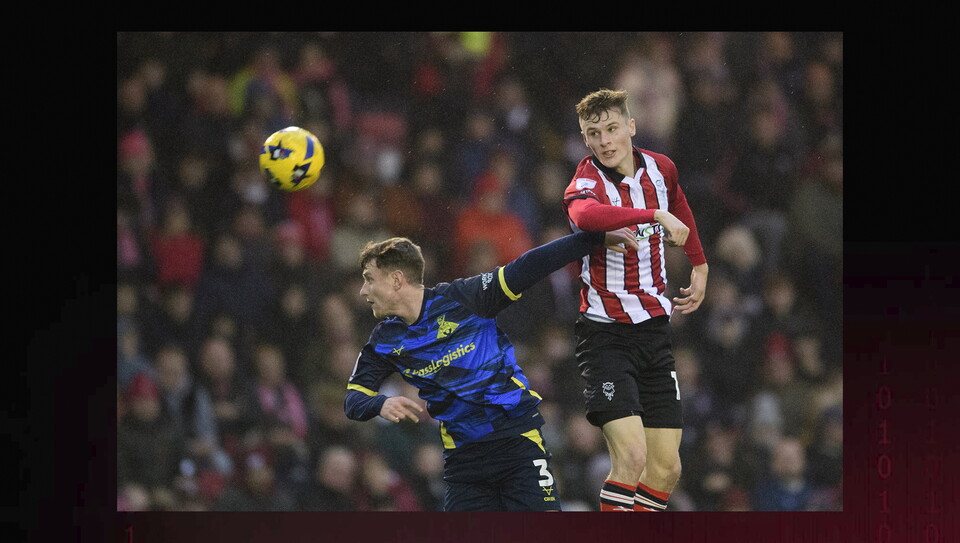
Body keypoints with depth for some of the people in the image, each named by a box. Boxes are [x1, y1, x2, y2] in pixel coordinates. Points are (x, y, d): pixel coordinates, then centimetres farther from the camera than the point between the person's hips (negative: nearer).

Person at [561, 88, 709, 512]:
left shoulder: (661, 170, 3)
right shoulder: (585, 184, -16)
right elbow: (585, 215, -43)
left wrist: (699, 266, 31)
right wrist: (656, 215, -48)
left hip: (655, 329, 6)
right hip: (606, 331, -6)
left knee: (666, 469, 2)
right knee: (631, 456, -21)